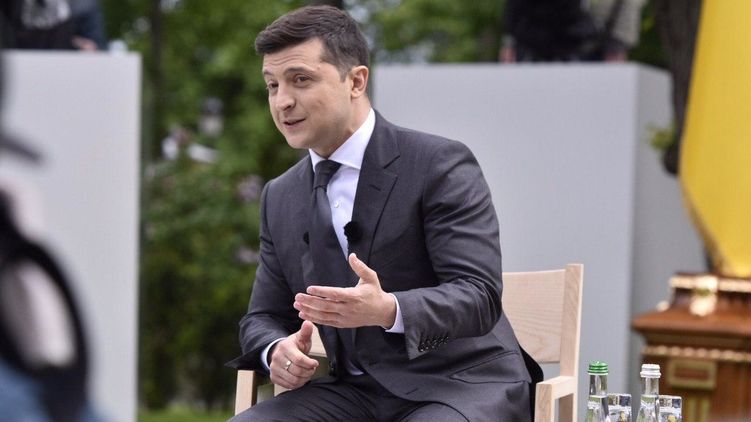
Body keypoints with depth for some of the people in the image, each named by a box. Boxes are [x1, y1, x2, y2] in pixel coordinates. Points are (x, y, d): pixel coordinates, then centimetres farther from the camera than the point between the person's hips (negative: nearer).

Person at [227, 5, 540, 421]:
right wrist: (277, 351, -11)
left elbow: (479, 296, -16)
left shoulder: (441, 165, -8)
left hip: (458, 384, -5)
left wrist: (388, 310, -35)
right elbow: (265, 317, 15)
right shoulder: (280, 198, 11)